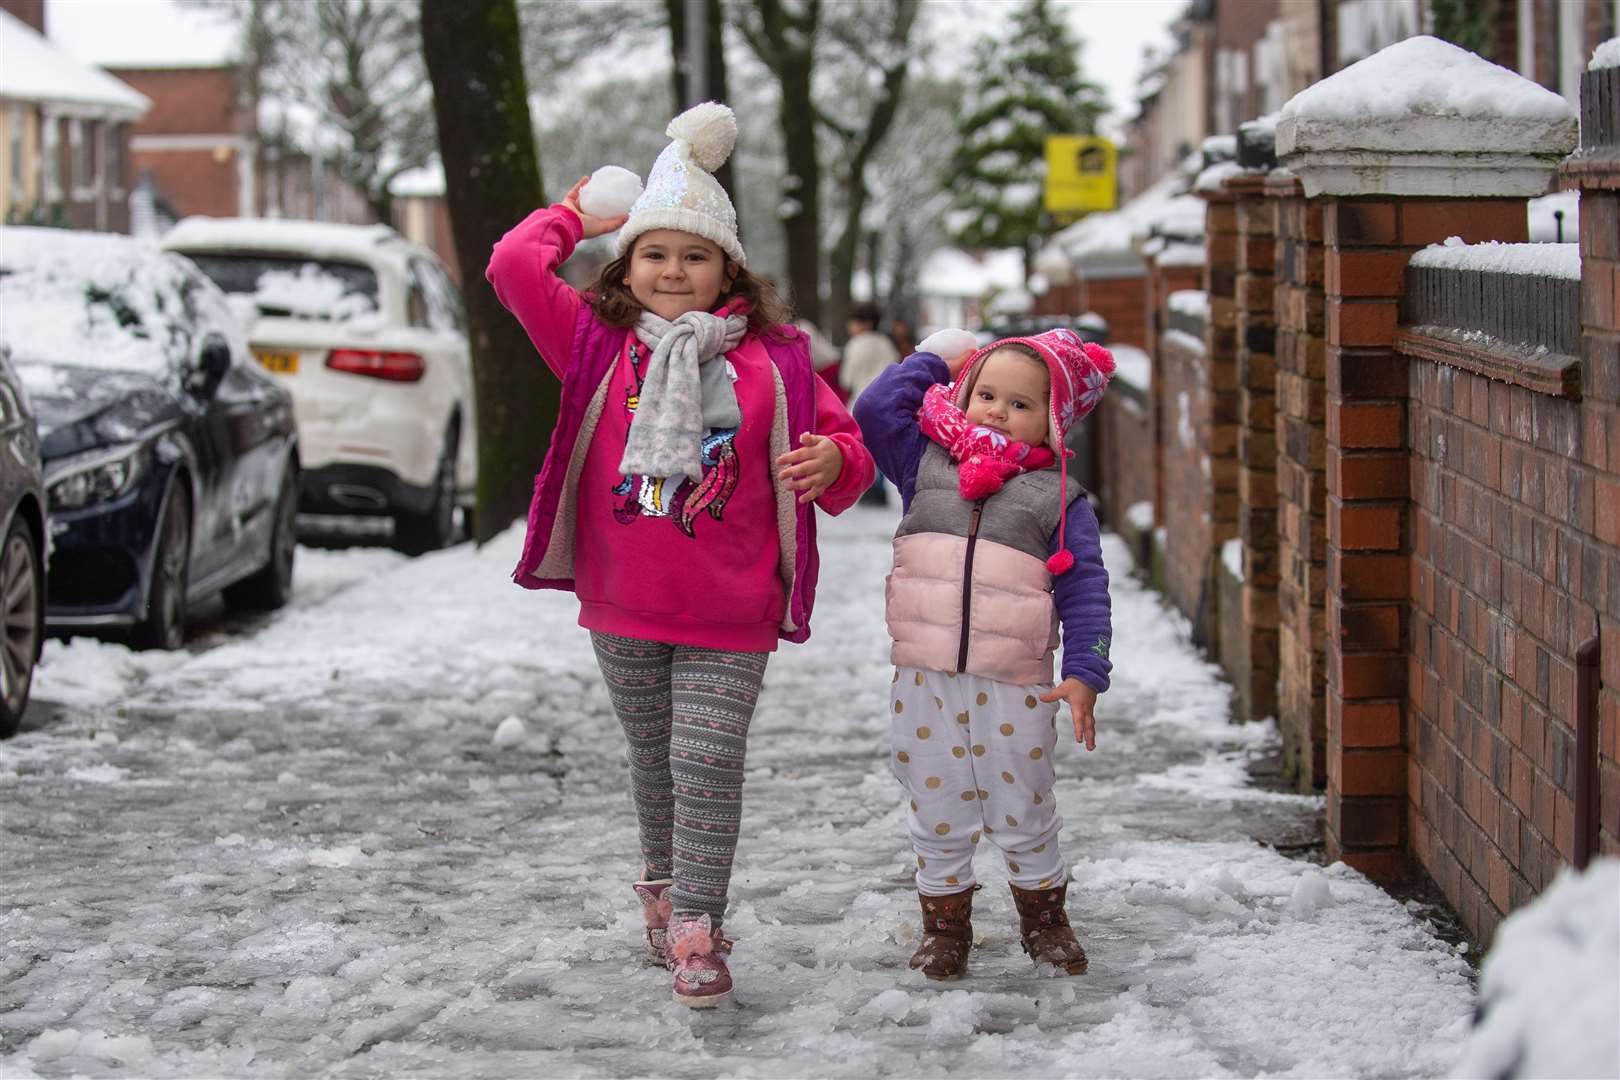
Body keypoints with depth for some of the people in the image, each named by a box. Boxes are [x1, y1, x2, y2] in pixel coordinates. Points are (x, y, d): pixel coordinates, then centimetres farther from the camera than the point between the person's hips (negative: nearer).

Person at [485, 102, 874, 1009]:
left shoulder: (773, 361, -1)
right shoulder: (599, 345, 0)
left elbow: (846, 447, 5)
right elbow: (515, 268, -9)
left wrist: (835, 463, -19)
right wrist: (578, 217, 7)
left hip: (728, 619, -2)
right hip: (623, 609, 2)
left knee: (708, 765, -9)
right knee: (653, 760, 17)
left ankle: (696, 936, -5)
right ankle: (665, 891, 37)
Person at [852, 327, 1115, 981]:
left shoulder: (1059, 498, 3)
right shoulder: (926, 467, 9)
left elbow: (1084, 590, 0)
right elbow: (876, 409, 2)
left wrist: (1084, 675, -10)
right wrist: (935, 364, 11)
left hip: (1015, 689, -2)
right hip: (926, 680, 2)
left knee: (1023, 815, 7)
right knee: (937, 814, 8)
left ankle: (1043, 919, 27)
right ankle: (944, 925, 23)